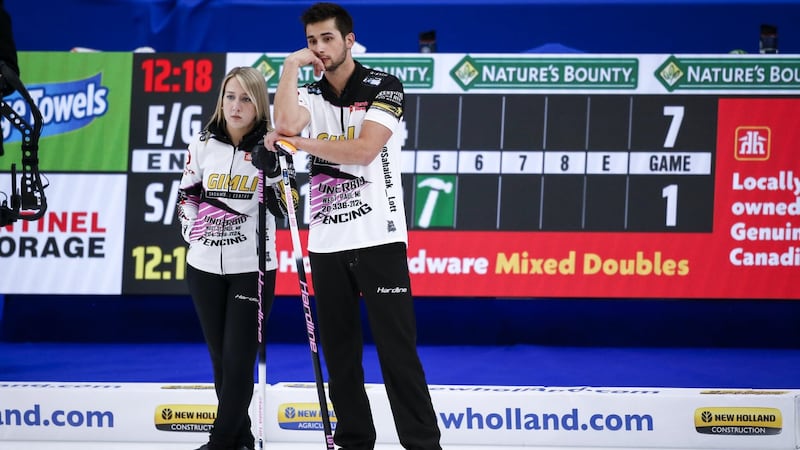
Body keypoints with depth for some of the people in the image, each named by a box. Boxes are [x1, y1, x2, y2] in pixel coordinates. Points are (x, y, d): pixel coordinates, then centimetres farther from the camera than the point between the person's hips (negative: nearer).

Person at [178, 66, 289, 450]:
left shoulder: (270, 148, -5)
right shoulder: (203, 145, 4)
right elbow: (187, 195, 14)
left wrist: (272, 168, -24)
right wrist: (193, 232, 2)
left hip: (252, 268, -4)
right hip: (205, 266, 4)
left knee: (239, 358, -6)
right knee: (220, 357, 9)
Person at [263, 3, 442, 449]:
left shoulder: (384, 86, -3)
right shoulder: (310, 95, 10)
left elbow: (364, 149, -16)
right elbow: (287, 125, -12)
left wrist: (297, 143, -15)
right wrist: (292, 65, -8)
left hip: (378, 240, -5)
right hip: (326, 244, 5)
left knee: (397, 348, -6)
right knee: (339, 352, 6)